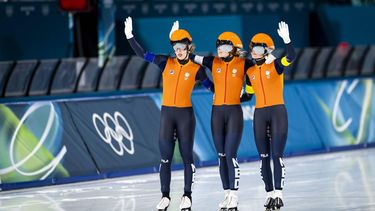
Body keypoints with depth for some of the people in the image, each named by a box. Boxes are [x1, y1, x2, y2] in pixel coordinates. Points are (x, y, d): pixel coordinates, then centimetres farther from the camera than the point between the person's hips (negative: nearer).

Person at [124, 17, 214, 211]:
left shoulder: (196, 69, -1)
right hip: (167, 113, 2)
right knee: (165, 156, 4)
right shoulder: (166, 63, 2)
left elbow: (210, 85, 11)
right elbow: (142, 54, -1)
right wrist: (130, 36, -8)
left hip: (186, 115, -2)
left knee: (186, 155, 4)